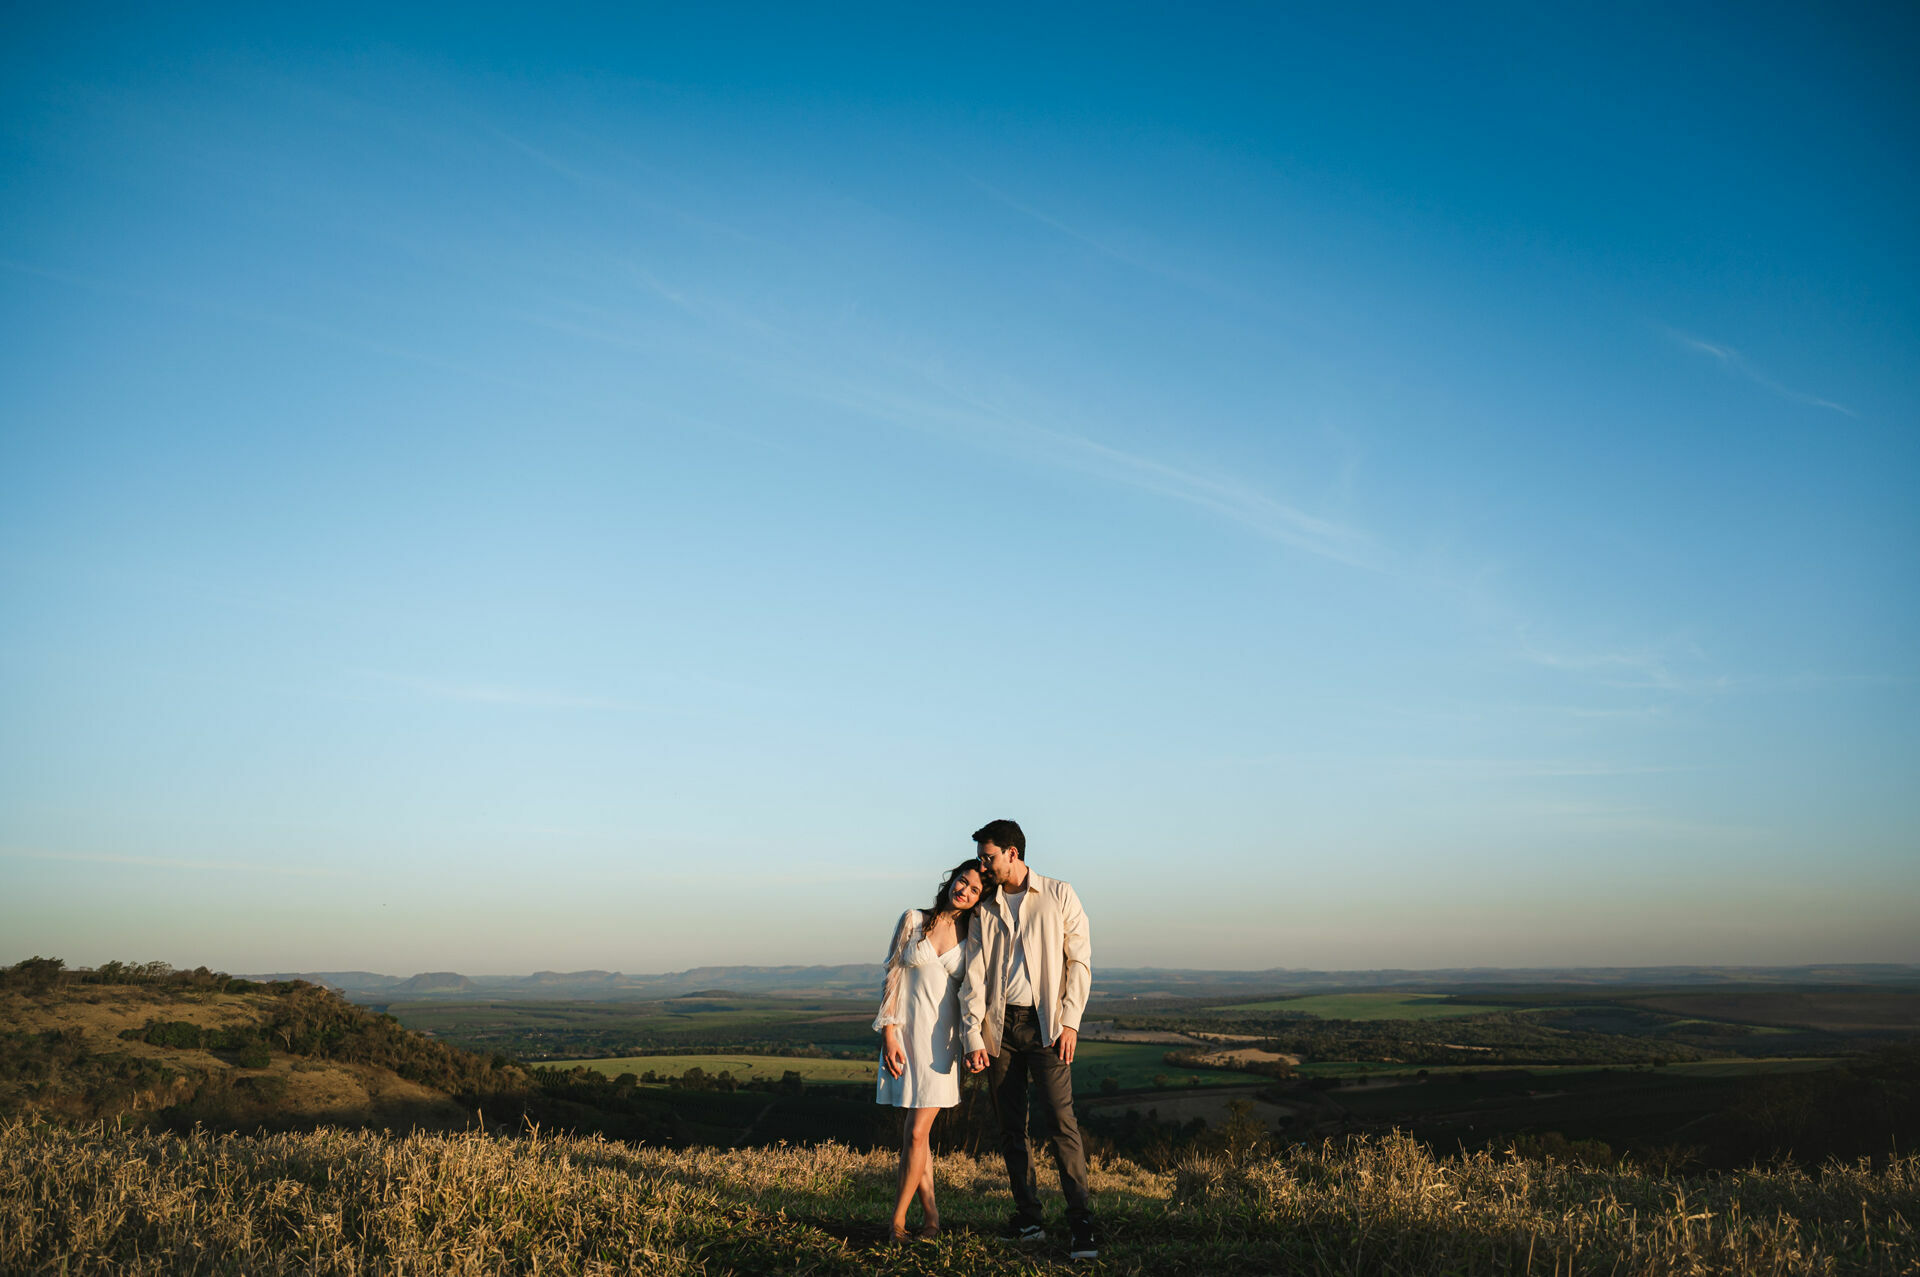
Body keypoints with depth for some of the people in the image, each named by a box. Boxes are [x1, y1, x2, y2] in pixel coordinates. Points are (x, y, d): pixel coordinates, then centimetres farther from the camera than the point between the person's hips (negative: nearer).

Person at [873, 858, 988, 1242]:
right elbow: (892, 977, 0)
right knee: (909, 1130, 5)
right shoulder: (914, 920, 1)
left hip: (941, 1038, -1)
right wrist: (889, 1035, -7)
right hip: (904, 1032, 1)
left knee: (916, 1131, -7)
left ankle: (898, 1218, 7)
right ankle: (930, 1213, 18)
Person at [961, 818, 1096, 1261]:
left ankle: (1082, 1226, -11)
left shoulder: (1058, 895, 4)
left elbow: (1080, 960, 1)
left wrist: (1069, 1021, -8)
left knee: (1060, 1119, -13)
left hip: (1045, 1023, -4)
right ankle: (1029, 1219, 14)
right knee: (1010, 1125, 5)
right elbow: (973, 978, 6)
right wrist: (973, 1037, -4)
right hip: (999, 1025, 4)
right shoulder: (983, 912, 11)